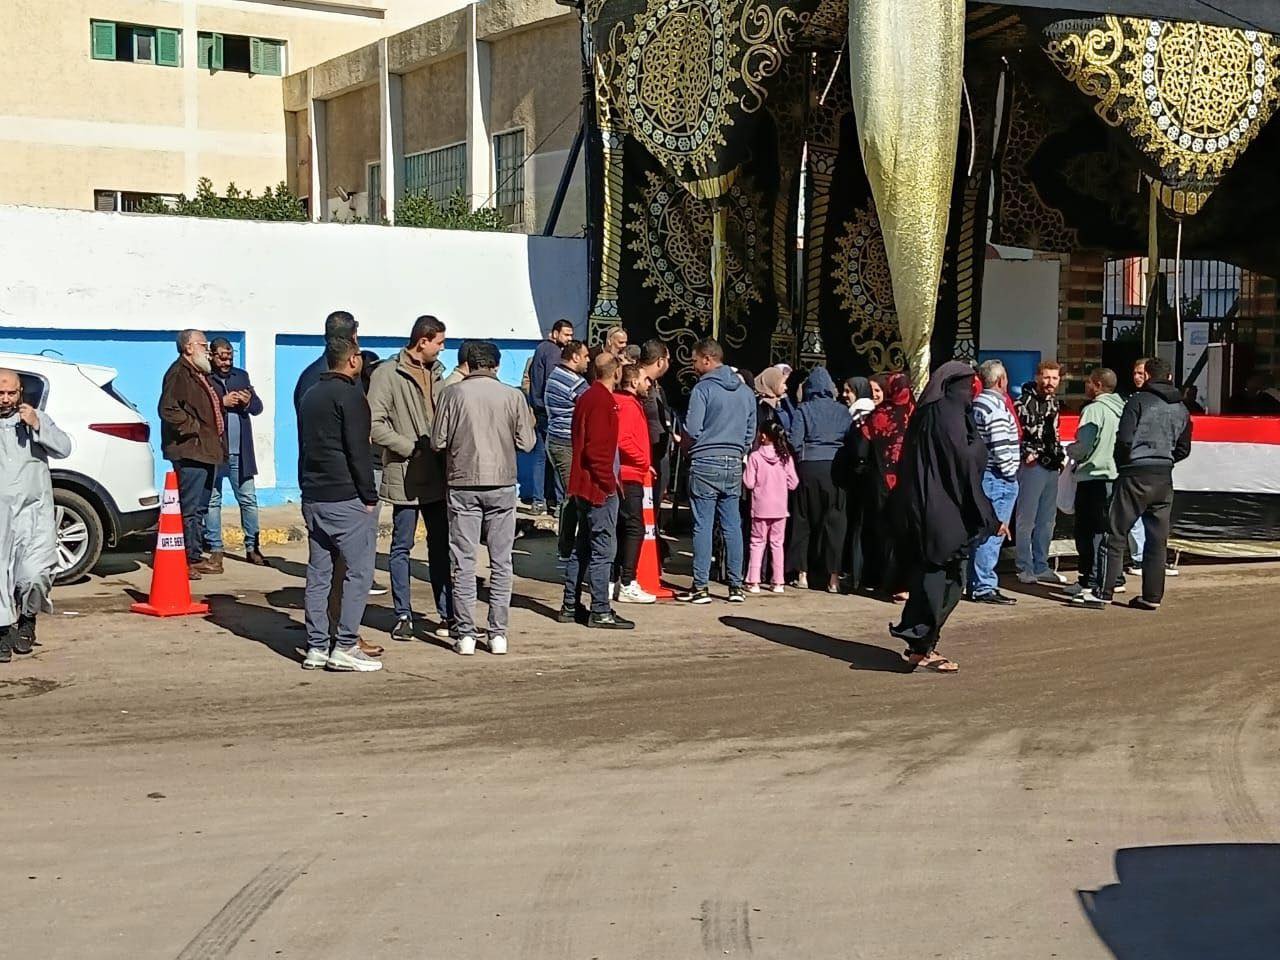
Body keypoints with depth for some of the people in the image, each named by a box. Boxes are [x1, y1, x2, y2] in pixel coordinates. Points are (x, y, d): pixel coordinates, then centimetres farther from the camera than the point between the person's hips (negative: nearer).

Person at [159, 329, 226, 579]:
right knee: (190, 509, -9)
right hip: (190, 452, -10)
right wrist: (193, 426, -18)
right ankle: (185, 560, -5)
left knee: (200, 508, 14)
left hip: (207, 451, 10)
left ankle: (195, 557, 21)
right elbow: (168, 409, -22)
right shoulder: (179, 373, -11)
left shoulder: (200, 375, 22)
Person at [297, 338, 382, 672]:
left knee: (318, 573, 9)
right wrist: (369, 496, -11)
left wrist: (311, 487, 19)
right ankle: (345, 647, -7)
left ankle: (316, 647, 11)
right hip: (346, 498, -8)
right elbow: (358, 451, -16)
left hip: (313, 497, 9)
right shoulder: (350, 396, -11)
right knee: (358, 571, -4)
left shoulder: (310, 394, 16)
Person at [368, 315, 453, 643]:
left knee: (441, 545, 9)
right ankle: (403, 616, 12)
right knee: (401, 547, 4)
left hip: (438, 475, 6)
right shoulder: (387, 374, -9)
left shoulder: (437, 372, 12)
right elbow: (375, 424, -15)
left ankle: (447, 614, 16)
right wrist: (410, 447, -16)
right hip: (404, 476, -6)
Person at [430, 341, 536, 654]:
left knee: (464, 562, 4)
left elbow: (438, 441, -3)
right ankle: (498, 634, 9)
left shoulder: (453, 394, -4)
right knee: (501, 562, 8)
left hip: (463, 484, -1)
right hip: (502, 485, 1)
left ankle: (465, 635, 4)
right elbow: (526, 443, 1)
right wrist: (530, 423, 21)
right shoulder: (513, 396, -2)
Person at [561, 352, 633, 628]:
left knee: (582, 547, 15)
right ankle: (601, 612, -3)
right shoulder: (604, 401, -16)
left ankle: (570, 607, 20)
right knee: (604, 549, -6)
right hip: (599, 487, -10)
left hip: (582, 485, 10)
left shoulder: (586, 397, 13)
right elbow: (596, 448, -23)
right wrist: (608, 481, -15)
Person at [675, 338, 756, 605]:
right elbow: (751, 433, 14)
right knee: (732, 525, 9)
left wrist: (686, 446, 7)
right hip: (734, 464, 6)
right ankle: (736, 585, 10)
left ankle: (700, 587, -1)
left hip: (705, 464, -6)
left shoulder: (703, 389, -9)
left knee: (703, 526, -2)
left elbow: (692, 430, -12)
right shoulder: (746, 391, 11)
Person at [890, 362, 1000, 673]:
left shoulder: (927, 414, 13)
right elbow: (964, 469, -16)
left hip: (919, 508, 9)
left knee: (930, 576, 13)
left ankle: (921, 645, 16)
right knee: (946, 578, -3)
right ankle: (922, 647, -3)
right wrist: (990, 518, -13)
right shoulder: (951, 417, -13)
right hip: (944, 512, -9)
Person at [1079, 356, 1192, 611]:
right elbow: (1183, 449, 15)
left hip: (1136, 475, -5)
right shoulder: (1181, 409, 12)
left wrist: (1122, 465, 3)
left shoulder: (1139, 401, -7)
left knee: (1116, 535, -1)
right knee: (1157, 539, 9)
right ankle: (1152, 596, 10)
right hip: (1165, 479, 5)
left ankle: (1105, 592, -3)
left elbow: (1124, 439, -12)